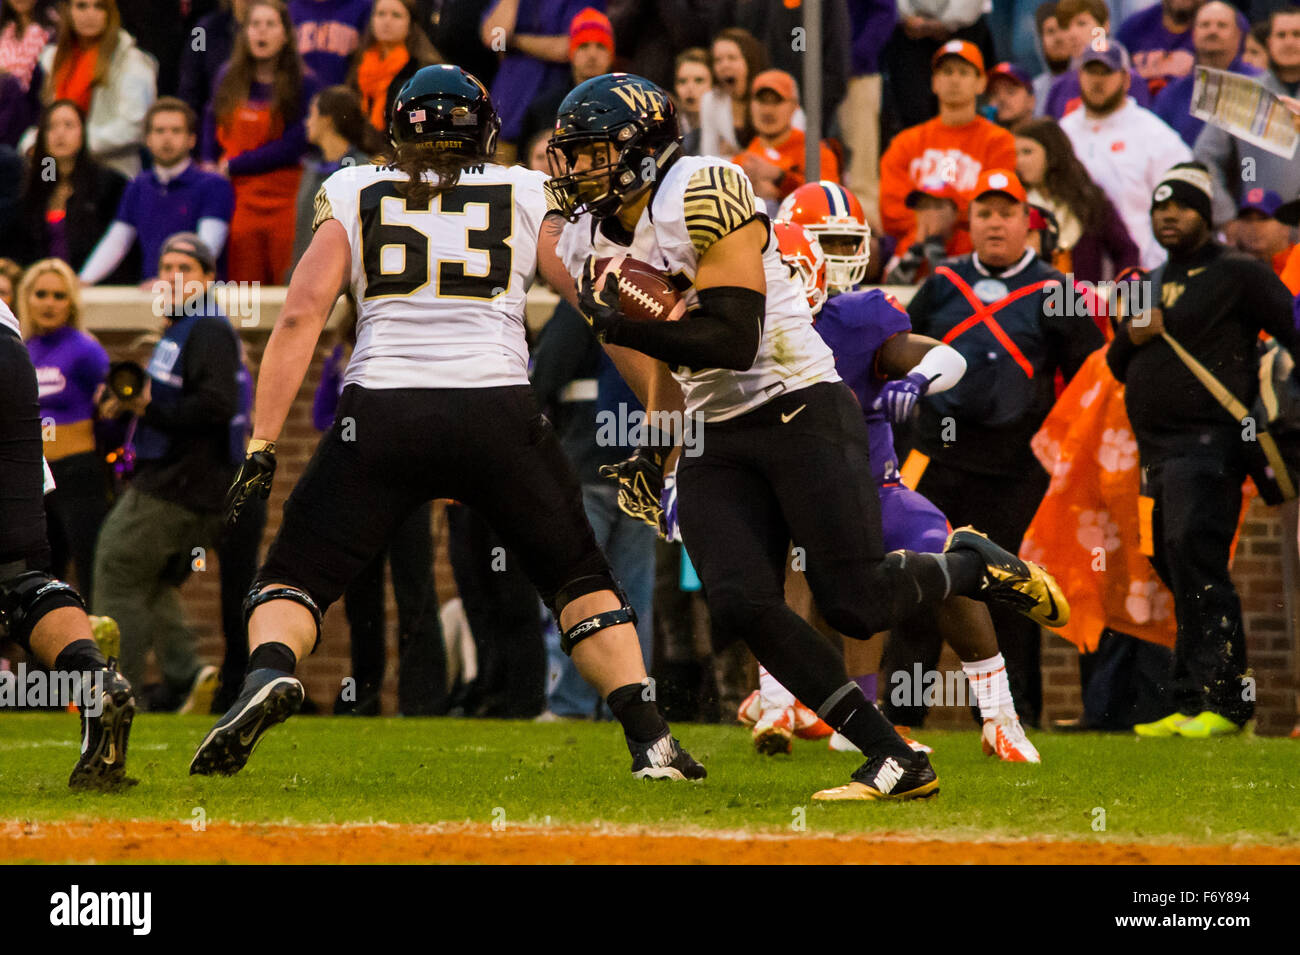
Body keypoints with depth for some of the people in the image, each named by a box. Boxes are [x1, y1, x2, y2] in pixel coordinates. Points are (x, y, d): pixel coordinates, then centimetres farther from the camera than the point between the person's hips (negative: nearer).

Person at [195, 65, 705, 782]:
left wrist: (262, 445, 1)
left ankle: (270, 671, -22)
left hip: (380, 413, 0)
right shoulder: (532, 198, 14)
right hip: (498, 414, 0)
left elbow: (300, 316, 3)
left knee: (292, 582, 9)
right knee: (581, 581, 20)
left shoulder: (353, 195, 13)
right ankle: (649, 737, 7)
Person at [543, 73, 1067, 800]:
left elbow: (733, 340, -21)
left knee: (857, 604, -12)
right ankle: (897, 763, -7)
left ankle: (975, 568, 21)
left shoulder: (704, 196, -16)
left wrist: (623, 324, -22)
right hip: (717, 439, 7)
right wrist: (655, 448, 20)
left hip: (801, 412, -7)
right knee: (743, 607, -13)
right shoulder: (591, 240, 9)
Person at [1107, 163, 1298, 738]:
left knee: (1193, 558, -18)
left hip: (1209, 442, -8)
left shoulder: (1238, 275, -2)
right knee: (1173, 565, 7)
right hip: (1156, 447, 8)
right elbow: (1119, 366, 25)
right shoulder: (1151, 284, 21)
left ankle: (1211, 699, -18)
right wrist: (1132, 338, 3)